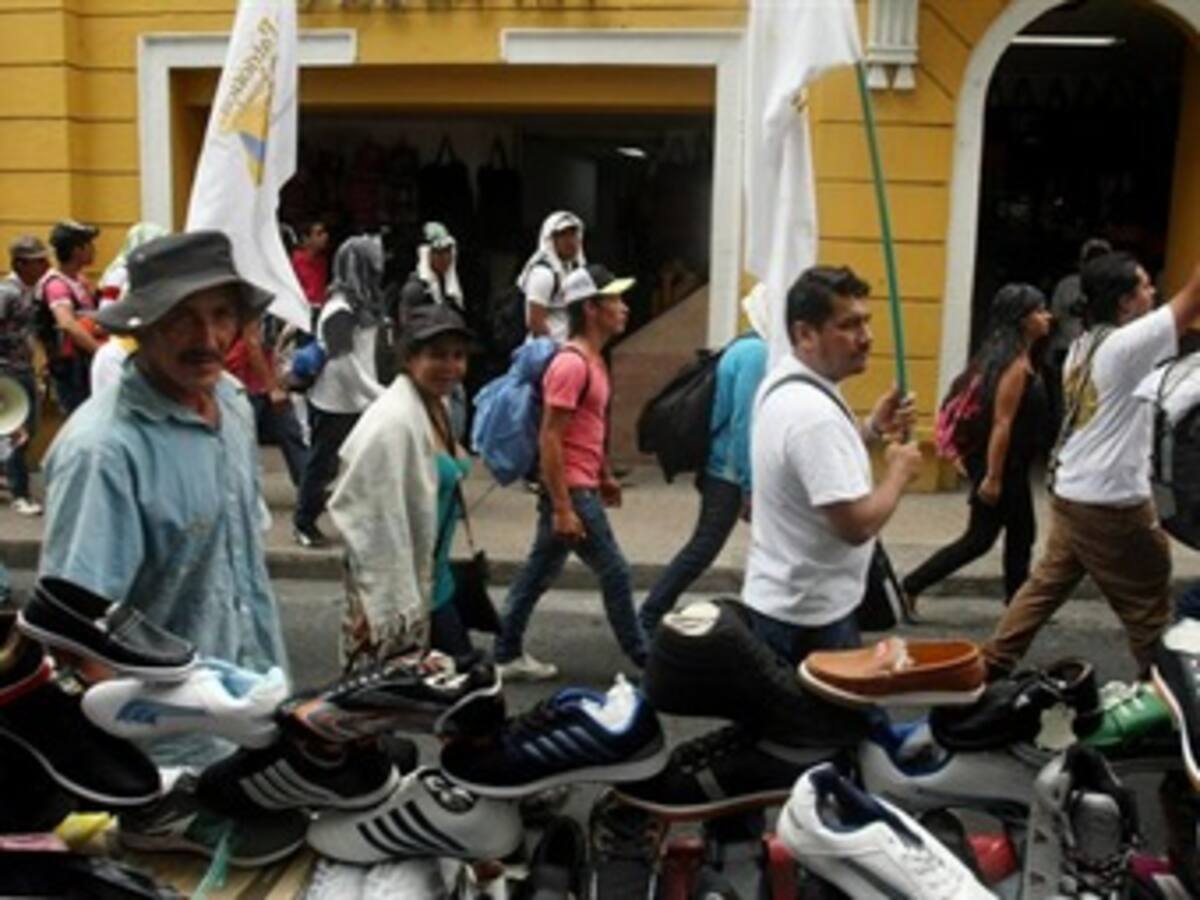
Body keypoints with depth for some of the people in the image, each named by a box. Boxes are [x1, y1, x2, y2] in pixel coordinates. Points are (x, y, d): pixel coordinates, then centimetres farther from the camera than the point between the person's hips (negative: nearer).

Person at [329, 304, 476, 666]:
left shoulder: (437, 408, 7)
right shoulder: (394, 422, -21)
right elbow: (381, 521, -24)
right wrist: (392, 609, -23)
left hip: (433, 582, 9)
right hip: (399, 593, -9)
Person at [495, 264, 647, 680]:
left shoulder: (592, 359, 11)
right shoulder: (571, 364, -20)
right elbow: (549, 440, -23)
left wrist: (605, 475, 24)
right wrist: (563, 509, -23)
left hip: (582, 486, 10)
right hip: (571, 490, -10)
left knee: (539, 571, 15)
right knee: (615, 573, 1)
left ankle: (507, 655, 24)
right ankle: (642, 659, 14)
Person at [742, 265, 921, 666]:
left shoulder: (783, 379, 3)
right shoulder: (813, 411, -28)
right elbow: (857, 525, -30)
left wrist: (871, 429, 5)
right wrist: (899, 471, -13)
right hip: (810, 616, -10)